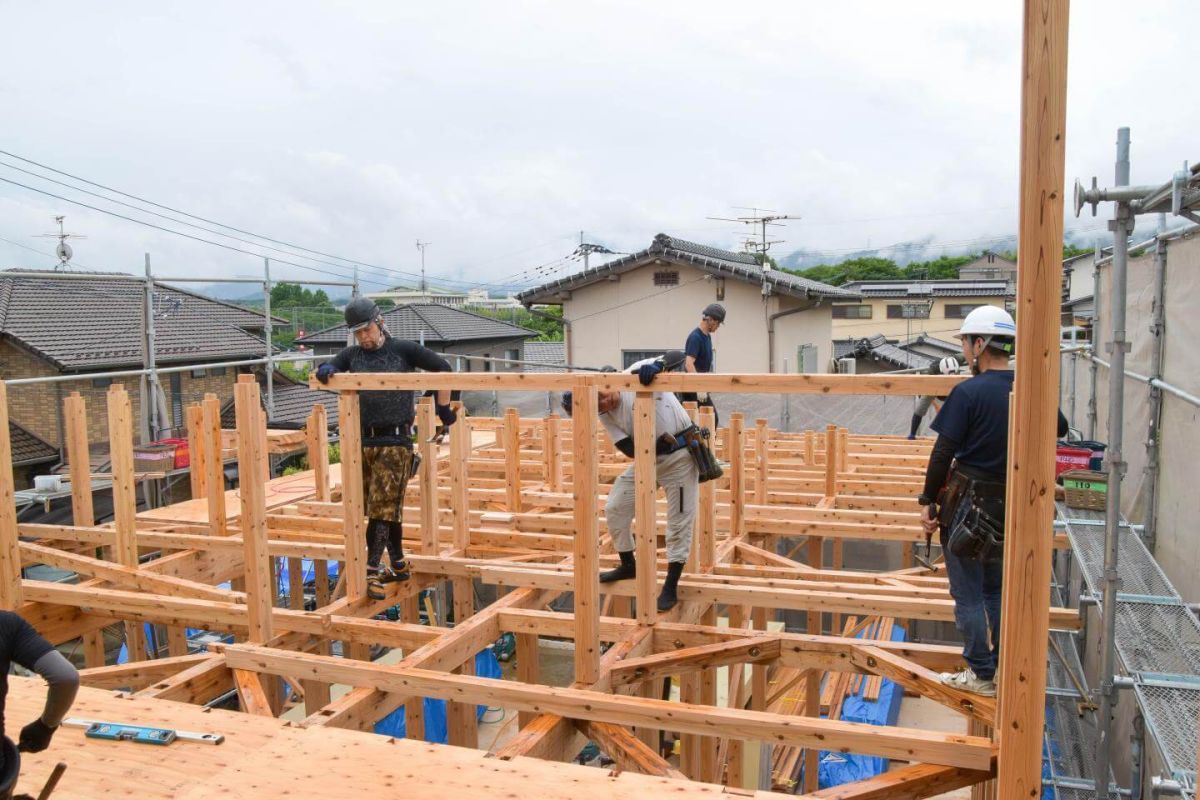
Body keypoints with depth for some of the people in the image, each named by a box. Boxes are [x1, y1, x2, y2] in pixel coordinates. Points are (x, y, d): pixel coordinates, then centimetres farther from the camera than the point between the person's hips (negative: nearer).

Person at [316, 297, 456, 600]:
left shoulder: (403, 350, -1)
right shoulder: (352, 355, 10)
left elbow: (442, 368, 4)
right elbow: (328, 370, 9)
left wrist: (443, 408, 5)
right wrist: (325, 371, -15)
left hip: (395, 442, -4)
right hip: (363, 441, 4)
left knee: (383, 507, -9)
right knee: (388, 507, 10)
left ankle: (372, 572, -7)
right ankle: (398, 565, 21)